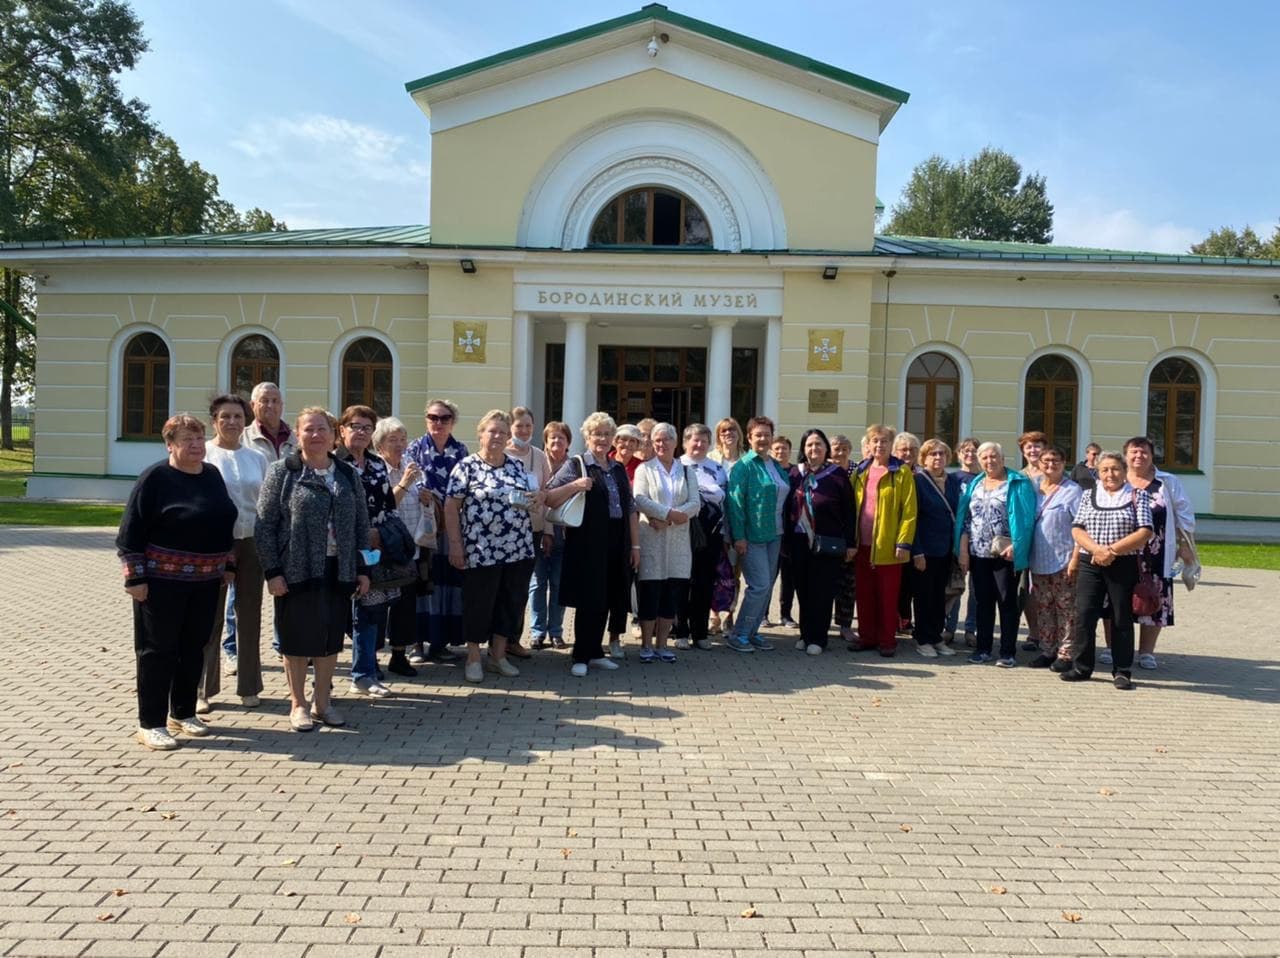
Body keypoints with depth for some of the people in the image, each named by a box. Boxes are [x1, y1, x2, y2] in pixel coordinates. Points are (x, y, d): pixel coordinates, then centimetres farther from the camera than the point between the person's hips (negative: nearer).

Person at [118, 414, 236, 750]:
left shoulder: (212, 475, 8)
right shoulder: (156, 477, -10)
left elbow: (223, 524, 18)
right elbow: (130, 531, -11)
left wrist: (227, 565, 16)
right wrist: (135, 577, -15)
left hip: (204, 581, 6)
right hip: (162, 580, -6)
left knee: (194, 647, 12)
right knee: (158, 650, 2)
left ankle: (183, 713, 26)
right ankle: (150, 723, 10)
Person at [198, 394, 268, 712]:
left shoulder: (257, 458, 9)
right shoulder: (202, 455, -3)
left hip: (251, 543, 4)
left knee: (250, 616, 9)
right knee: (210, 617, 3)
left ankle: (249, 686, 21)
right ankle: (202, 689, 16)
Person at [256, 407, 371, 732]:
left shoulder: (348, 474, 8)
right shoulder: (282, 471, -4)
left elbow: (361, 524, 11)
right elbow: (264, 525, -6)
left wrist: (363, 569, 7)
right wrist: (272, 571, -11)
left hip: (337, 570, 4)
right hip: (297, 570, -4)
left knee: (331, 638, 10)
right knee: (297, 638, 6)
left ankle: (322, 702, 25)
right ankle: (298, 705, 21)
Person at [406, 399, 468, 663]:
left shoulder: (460, 451, 11)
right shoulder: (415, 448, 5)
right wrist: (419, 494, -22)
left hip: (451, 528, 2)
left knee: (449, 581, 3)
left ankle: (440, 642, 12)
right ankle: (420, 642, 5)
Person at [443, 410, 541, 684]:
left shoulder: (517, 466, 12)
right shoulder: (467, 466, -4)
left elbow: (530, 498, 23)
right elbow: (451, 506, -6)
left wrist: (538, 499, -1)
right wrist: (455, 544, -11)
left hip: (519, 550, 5)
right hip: (481, 551, -5)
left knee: (512, 603, 10)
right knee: (479, 604, 3)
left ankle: (499, 655, 25)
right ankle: (473, 658, 18)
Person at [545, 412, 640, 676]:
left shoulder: (619, 470, 15)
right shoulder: (575, 465, -1)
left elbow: (630, 509, 17)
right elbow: (549, 499, -7)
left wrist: (635, 545, 12)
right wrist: (574, 485, -22)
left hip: (616, 546, 5)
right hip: (587, 545, -5)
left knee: (607, 601, 9)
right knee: (589, 601, -2)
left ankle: (595, 652, 22)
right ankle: (581, 656, 9)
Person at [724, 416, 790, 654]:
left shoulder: (776, 466, 14)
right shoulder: (744, 466, -9)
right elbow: (735, 501, -14)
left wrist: (784, 532, 14)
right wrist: (738, 536, -19)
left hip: (773, 535, 8)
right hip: (752, 536, -8)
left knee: (767, 585, 9)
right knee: (760, 585, -11)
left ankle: (752, 632, 20)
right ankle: (738, 635, 0)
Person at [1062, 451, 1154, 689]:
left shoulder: (1138, 496, 4)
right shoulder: (1089, 495, 11)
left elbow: (1145, 532, -7)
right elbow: (1077, 529, 3)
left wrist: (1112, 550, -15)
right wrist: (1097, 549, -15)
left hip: (1124, 565, -2)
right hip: (1090, 564, 2)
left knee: (1122, 619, 4)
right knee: (1084, 616, -1)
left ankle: (1122, 672, 13)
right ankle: (1081, 668, 9)